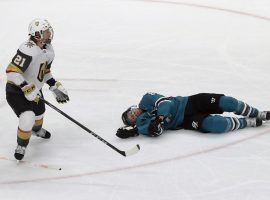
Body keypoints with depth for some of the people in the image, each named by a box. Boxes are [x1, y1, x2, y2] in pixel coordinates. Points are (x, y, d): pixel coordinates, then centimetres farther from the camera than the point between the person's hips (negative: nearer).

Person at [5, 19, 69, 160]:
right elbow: (11, 71, -34)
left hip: (34, 89, 9)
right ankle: (21, 146, 5)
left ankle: (37, 129, 64)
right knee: (28, 118, -22)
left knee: (39, 112, 28)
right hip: (16, 90, -9)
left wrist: (55, 87, 8)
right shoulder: (28, 50, -31)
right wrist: (27, 89, -34)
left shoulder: (48, 51, 0)